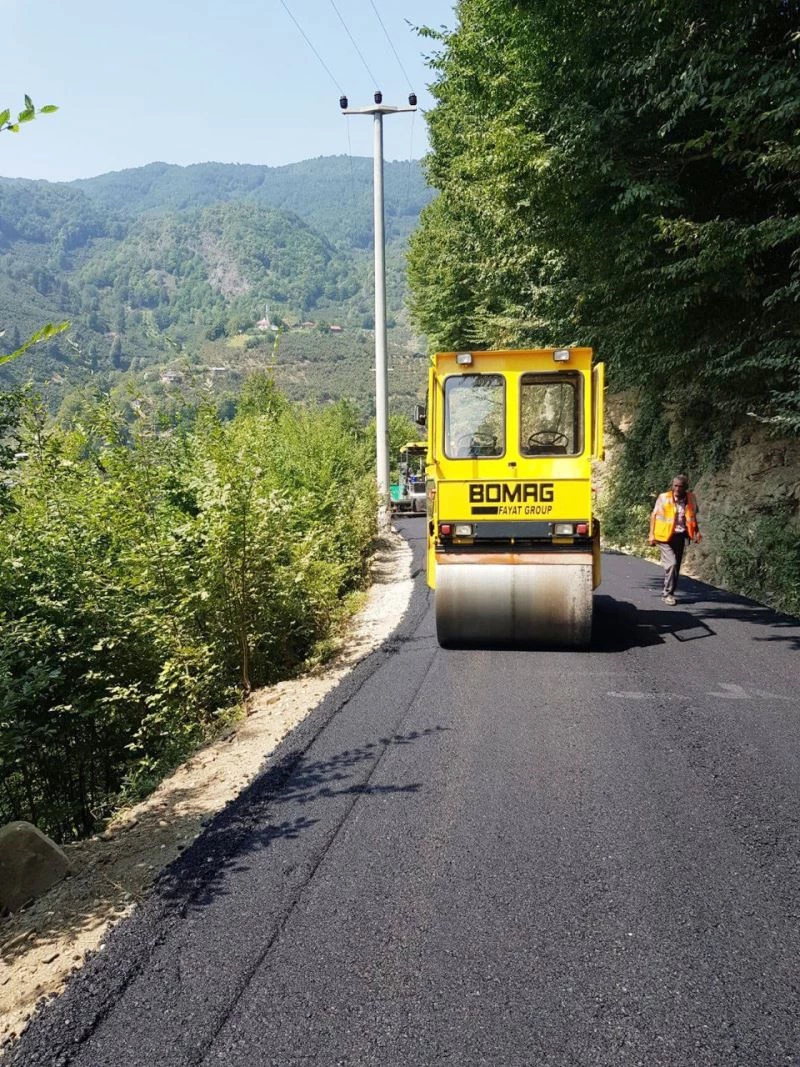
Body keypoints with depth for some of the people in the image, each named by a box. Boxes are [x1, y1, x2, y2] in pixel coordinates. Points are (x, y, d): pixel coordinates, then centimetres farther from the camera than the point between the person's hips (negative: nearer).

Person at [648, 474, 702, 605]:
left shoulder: (691, 499, 1)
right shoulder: (664, 498, -10)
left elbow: (693, 516, 16)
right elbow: (654, 515, -1)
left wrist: (696, 531, 5)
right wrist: (651, 534, -6)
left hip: (680, 536, 4)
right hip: (665, 536, -4)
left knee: (676, 566, 9)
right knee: (671, 563, -16)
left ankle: (669, 593, 22)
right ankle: (667, 594, -6)